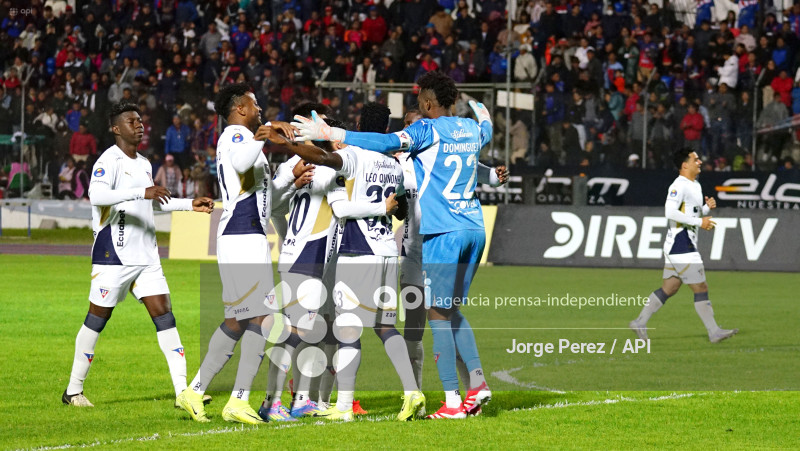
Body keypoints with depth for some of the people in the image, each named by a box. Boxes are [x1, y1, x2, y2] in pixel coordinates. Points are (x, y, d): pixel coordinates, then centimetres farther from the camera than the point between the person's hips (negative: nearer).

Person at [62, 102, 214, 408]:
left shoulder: (144, 164, 17)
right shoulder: (109, 161, -11)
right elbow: (96, 194, -30)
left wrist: (190, 205, 24)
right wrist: (142, 192, -36)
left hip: (146, 256, 7)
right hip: (113, 254, -7)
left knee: (163, 314, -3)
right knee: (98, 318, 1)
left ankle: (182, 390, -7)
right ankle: (74, 390, 14)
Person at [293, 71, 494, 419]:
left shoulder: (429, 130, -8)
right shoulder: (471, 129, 13)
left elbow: (388, 143, -23)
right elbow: (485, 132, 39)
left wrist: (330, 134, -25)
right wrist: (483, 115, 63)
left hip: (443, 233, -7)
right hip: (473, 230, 7)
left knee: (438, 315, -3)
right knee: (452, 312, 19)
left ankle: (452, 401, -5)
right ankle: (477, 381, 8)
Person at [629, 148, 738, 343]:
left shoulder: (696, 186, 17)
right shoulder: (679, 186, -15)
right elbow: (670, 211, -26)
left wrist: (707, 207, 5)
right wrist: (699, 222, -23)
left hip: (686, 244, 10)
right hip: (680, 244, -10)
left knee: (669, 288, 13)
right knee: (701, 289, -6)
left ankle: (640, 323, 17)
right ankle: (714, 332, -1)